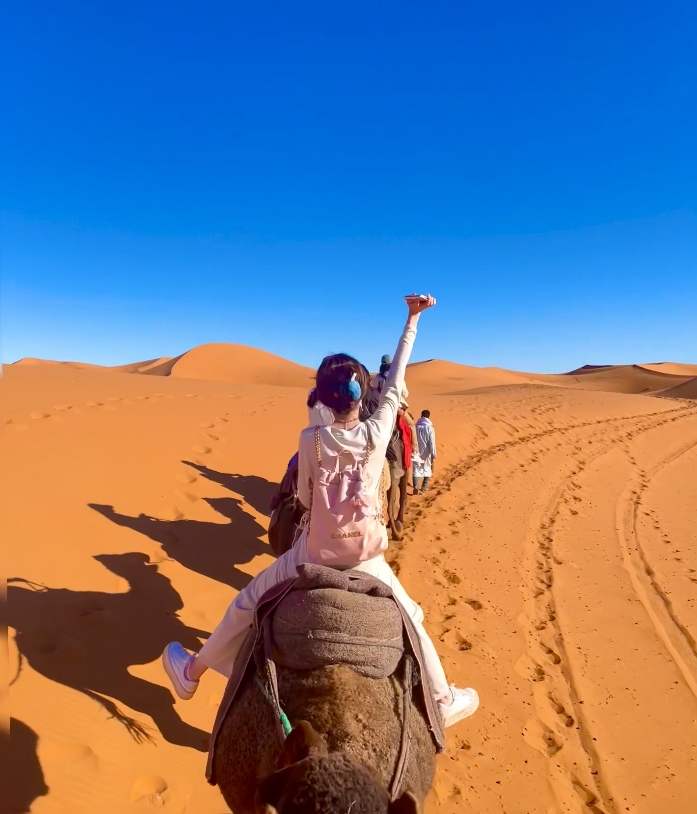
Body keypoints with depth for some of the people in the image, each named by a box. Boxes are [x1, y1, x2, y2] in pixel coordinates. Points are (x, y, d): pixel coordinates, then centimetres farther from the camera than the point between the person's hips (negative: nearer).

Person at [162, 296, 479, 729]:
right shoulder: (377, 432, -12)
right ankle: (444, 701, 37)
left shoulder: (311, 439, -13)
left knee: (246, 604, 19)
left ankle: (194, 671, 35)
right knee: (410, 620, 23)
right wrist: (413, 318, 6)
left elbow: (304, 498, -3)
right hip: (366, 556, 1)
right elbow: (397, 380, -3)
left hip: (315, 553, 0)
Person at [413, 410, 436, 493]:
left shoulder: (415, 427, -4)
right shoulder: (430, 428, -13)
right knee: (427, 469, 20)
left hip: (417, 453, 1)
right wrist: (433, 456, -13)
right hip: (426, 454, -1)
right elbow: (432, 443, -16)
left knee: (416, 470, 3)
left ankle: (416, 487, -15)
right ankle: (424, 487, 29)